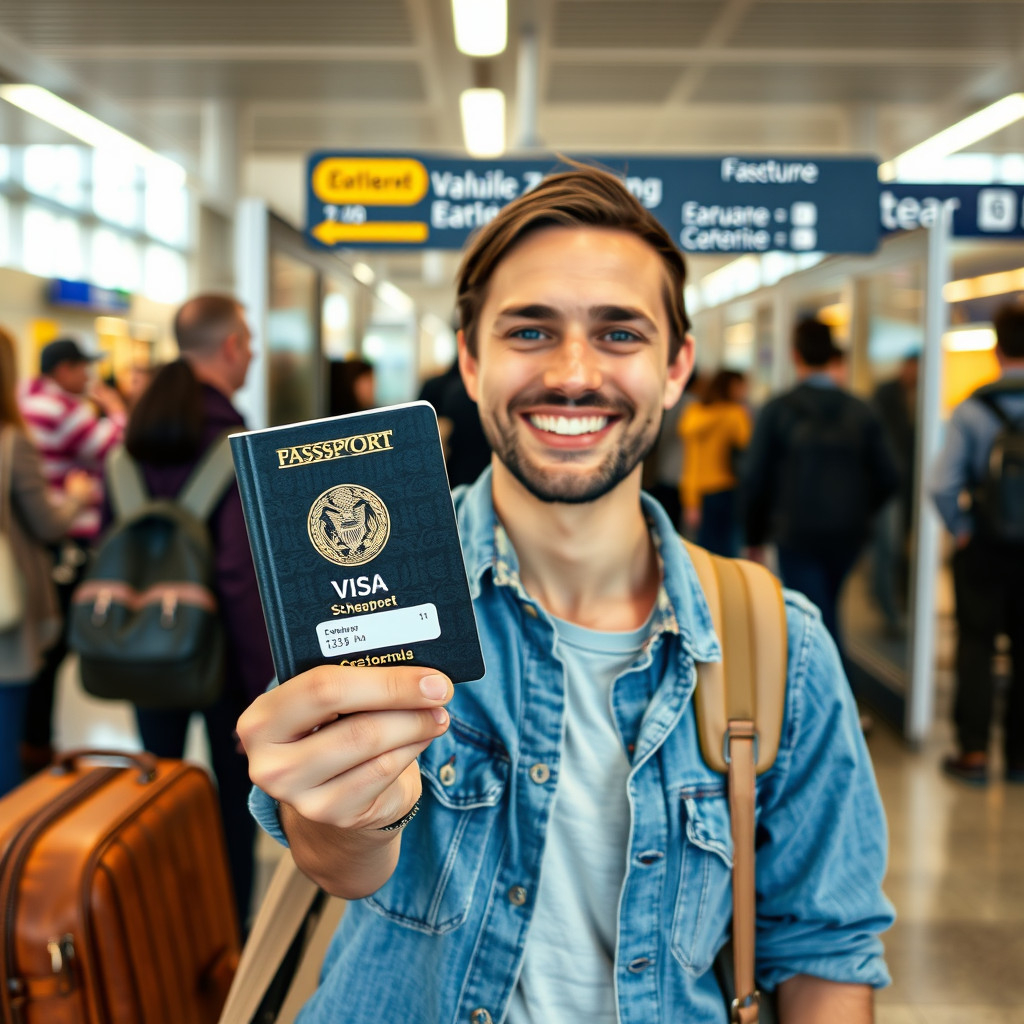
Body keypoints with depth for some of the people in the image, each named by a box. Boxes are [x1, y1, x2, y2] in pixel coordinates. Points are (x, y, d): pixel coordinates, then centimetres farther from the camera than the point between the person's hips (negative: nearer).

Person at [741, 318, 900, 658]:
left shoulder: (777, 410, -7)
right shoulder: (862, 412, 0)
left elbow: (755, 478, -7)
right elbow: (888, 478, 0)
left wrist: (755, 535, 6)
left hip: (796, 532, -4)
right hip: (848, 534, 4)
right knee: (825, 611, 22)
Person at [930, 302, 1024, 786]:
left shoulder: (972, 408, -9)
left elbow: (943, 483, -17)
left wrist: (961, 531, -3)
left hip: (984, 547, -1)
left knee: (975, 648, 9)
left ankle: (973, 751, 10)